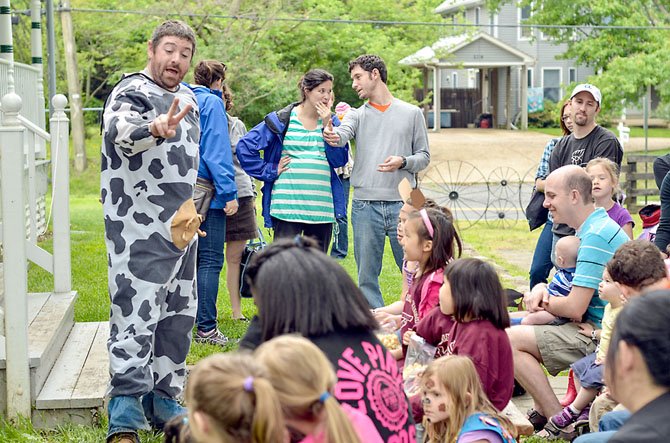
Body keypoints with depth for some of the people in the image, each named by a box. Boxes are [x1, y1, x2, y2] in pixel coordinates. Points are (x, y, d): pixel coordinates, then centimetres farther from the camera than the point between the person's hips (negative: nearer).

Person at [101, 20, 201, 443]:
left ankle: (164, 401, 25)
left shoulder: (188, 99, 16)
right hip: (140, 233, -8)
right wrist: (156, 127, -54)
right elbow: (121, 130, -34)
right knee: (136, 317, -11)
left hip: (181, 230, 9)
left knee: (178, 319, 13)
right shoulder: (130, 94, -10)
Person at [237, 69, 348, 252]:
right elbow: (245, 147, -2)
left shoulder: (331, 122, 12)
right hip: (287, 207, -4)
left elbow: (339, 160, 0)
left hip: (322, 208, 4)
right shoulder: (281, 120, -1)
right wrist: (270, 171, -5)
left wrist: (327, 125, -6)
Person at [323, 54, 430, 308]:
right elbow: (344, 133, -12)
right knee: (367, 277, 5)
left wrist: (403, 162, -11)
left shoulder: (411, 113, 9)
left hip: (402, 204, -1)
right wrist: (333, 136, -37)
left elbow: (424, 156, 10)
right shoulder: (357, 115, 10)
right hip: (365, 206, 2)